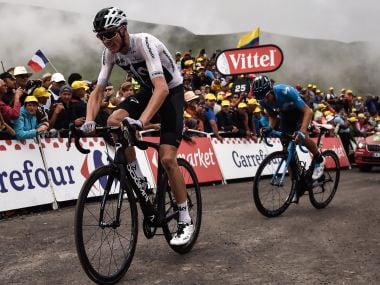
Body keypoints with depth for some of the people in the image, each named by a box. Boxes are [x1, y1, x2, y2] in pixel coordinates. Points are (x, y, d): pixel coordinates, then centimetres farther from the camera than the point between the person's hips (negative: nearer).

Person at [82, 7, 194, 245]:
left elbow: (162, 88, -42)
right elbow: (99, 91, -7)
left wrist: (140, 121, -55)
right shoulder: (110, 52, -10)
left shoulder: (145, 43, -30)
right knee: (114, 121, -24)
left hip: (172, 91, -6)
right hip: (147, 90, 6)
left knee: (167, 158, -17)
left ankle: (186, 221, -3)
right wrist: (89, 121, -26)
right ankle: (138, 179, -5)